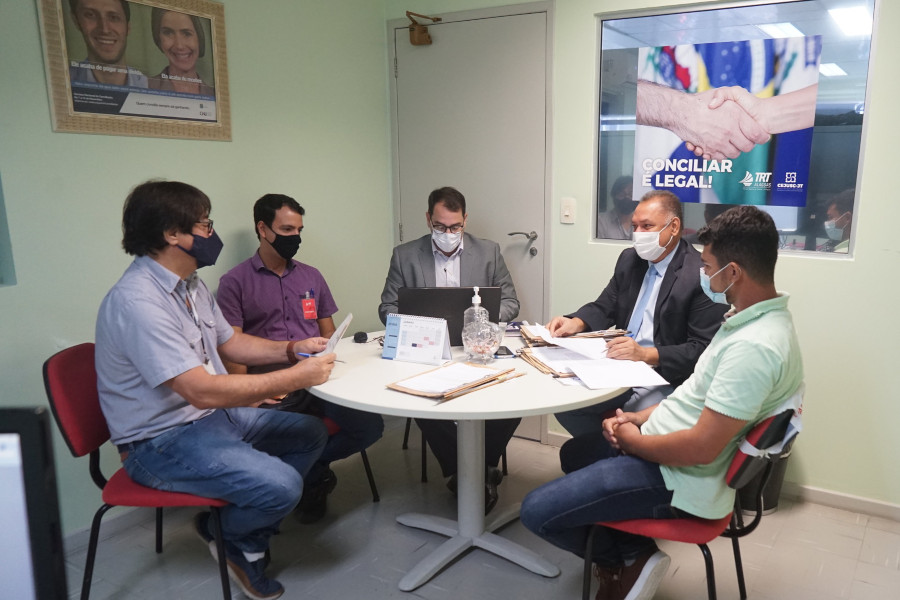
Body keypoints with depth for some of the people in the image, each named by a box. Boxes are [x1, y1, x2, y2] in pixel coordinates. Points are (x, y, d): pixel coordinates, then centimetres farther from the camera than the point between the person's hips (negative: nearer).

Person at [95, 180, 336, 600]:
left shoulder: (189, 284, 5)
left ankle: (248, 535, 16)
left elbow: (228, 342, 18)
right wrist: (295, 378, -26)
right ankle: (232, 539, 10)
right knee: (280, 485, -25)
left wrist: (290, 348, 3)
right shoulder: (137, 301, -27)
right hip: (162, 442, -10)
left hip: (214, 415, 10)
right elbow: (203, 391, -32)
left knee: (311, 434, 12)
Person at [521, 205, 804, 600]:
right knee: (575, 453, 27)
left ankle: (627, 562, 9)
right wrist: (641, 418, 4)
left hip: (678, 476, -11)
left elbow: (700, 448, -30)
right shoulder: (757, 319, 3)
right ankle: (628, 559, 17)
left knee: (537, 511, -12)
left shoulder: (754, 346, -30)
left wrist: (633, 440, -13)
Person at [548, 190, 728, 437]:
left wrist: (646, 354, -29)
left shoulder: (702, 275, -13)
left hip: (665, 381, -7)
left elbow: (702, 349, -16)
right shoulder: (629, 259, 9)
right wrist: (575, 323, -10)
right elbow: (604, 308, 12)